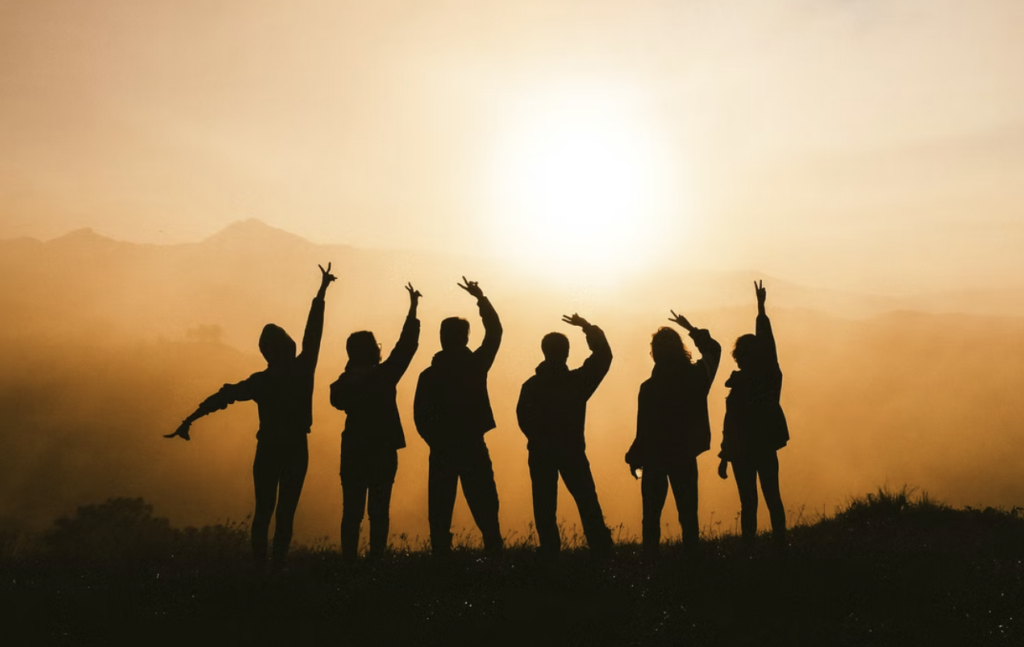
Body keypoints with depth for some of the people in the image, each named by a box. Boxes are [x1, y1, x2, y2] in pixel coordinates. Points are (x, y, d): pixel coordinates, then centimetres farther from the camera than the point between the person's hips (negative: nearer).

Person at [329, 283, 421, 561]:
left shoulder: (344, 382, -3)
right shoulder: (383, 375, -12)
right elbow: (407, 345, -7)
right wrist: (413, 308, 0)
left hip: (353, 453, 3)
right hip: (383, 452, -3)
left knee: (352, 511, 6)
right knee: (378, 511, 3)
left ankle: (349, 560, 4)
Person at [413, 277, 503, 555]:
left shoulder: (429, 375, -3)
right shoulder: (475, 365, -4)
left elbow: (421, 416, -3)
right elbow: (494, 332, 10)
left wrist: (437, 441, 10)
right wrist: (481, 298, 17)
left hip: (442, 451, 1)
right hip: (473, 448, 0)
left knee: (440, 512, 6)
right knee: (485, 510, 5)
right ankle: (494, 553, 0)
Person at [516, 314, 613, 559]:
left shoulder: (531, 385, -7)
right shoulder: (577, 379, -9)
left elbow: (524, 419, -6)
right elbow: (603, 355, -1)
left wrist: (540, 439, 11)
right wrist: (588, 327, 4)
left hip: (541, 453, 0)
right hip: (572, 451, 0)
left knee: (545, 506, 8)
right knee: (587, 502, 8)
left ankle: (551, 552, 6)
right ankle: (602, 551, 5)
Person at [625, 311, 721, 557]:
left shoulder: (649, 388, -18)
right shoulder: (697, 376, -7)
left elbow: (644, 429, -14)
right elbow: (713, 350, 15)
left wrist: (635, 458, -1)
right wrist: (692, 329, 22)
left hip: (655, 457, -3)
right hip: (685, 456, 3)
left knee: (652, 514, 8)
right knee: (688, 512, 11)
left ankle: (651, 555, 7)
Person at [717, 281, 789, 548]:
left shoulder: (740, 386, -16)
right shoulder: (771, 375, -4)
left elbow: (731, 425, -15)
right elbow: (767, 340, 8)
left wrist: (724, 458, -9)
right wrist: (761, 306, 16)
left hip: (744, 450, -4)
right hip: (767, 446, 5)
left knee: (749, 502, -1)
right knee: (773, 497, 13)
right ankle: (781, 543, 17)